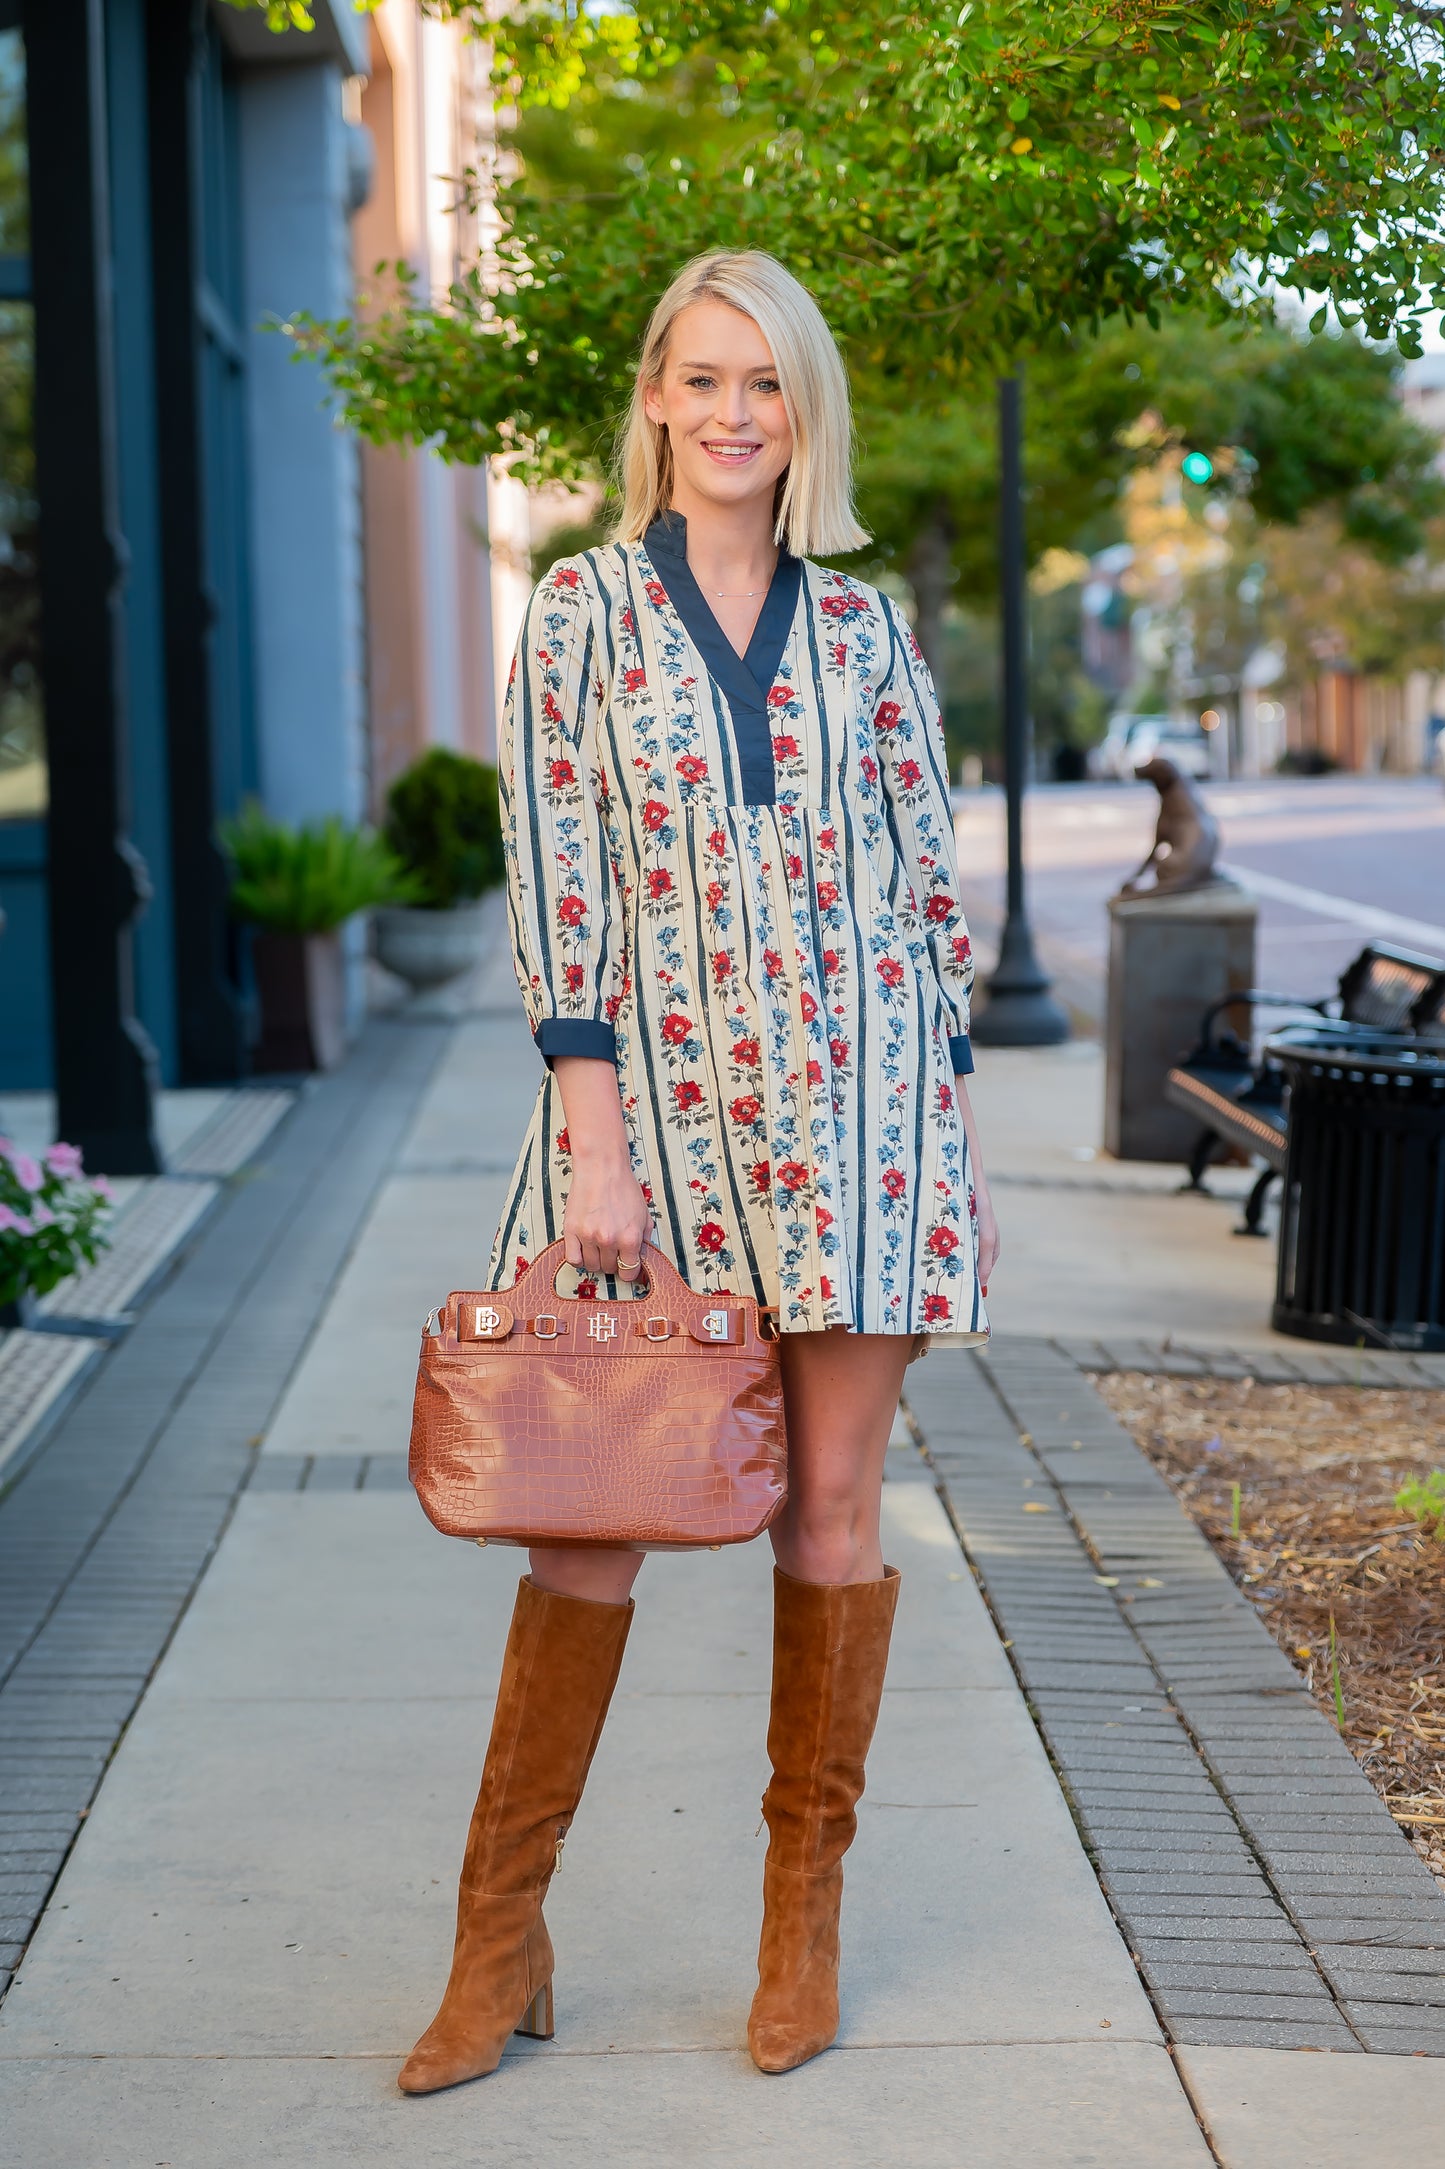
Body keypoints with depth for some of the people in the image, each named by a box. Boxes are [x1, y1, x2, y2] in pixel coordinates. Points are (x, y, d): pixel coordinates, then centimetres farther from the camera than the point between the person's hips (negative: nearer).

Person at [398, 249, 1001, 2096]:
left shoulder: (862, 626, 9)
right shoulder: (583, 609, 4)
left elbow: (932, 887, 11)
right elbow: (553, 886, -3)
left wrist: (954, 1142, 8)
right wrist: (595, 1140, -10)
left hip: (855, 1083, 2)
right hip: (653, 1089, -1)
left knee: (835, 1496, 5)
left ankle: (805, 1914, 19)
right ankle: (501, 1937, 9)